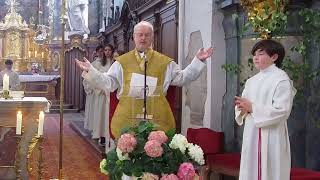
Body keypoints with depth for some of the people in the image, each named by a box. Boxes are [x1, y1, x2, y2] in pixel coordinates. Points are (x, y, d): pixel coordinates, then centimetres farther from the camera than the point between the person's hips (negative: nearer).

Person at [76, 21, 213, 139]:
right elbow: (108, 83, 8)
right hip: (127, 116, 0)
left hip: (157, 117, 0)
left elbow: (181, 78, 13)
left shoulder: (164, 61, 11)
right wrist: (90, 71, -2)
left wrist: (198, 61, 6)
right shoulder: (122, 61, 11)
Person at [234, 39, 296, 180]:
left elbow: (282, 110, -17)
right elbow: (244, 106, 16)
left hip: (270, 135, -7)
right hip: (251, 133, 7)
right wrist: (242, 107, -8)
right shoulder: (252, 81, 14)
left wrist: (252, 107, -17)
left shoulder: (281, 79, -8)